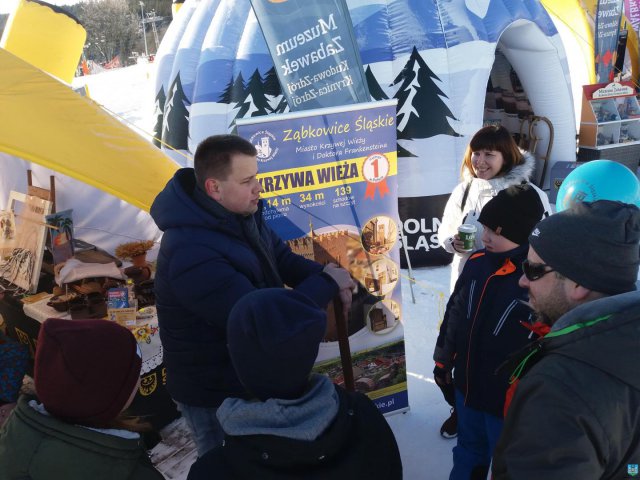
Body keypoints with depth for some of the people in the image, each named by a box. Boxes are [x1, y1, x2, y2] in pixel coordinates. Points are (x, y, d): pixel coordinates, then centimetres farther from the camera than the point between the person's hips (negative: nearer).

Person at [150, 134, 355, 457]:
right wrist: (327, 284, -24)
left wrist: (324, 275, -17)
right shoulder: (192, 254, -34)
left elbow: (281, 258, 4)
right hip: (216, 397, -8)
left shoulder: (239, 213, -6)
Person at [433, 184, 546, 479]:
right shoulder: (478, 262, -5)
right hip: (468, 387, 6)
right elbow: (454, 314, 8)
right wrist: (443, 362, 15)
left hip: (513, 401, -5)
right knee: (468, 451, 28)